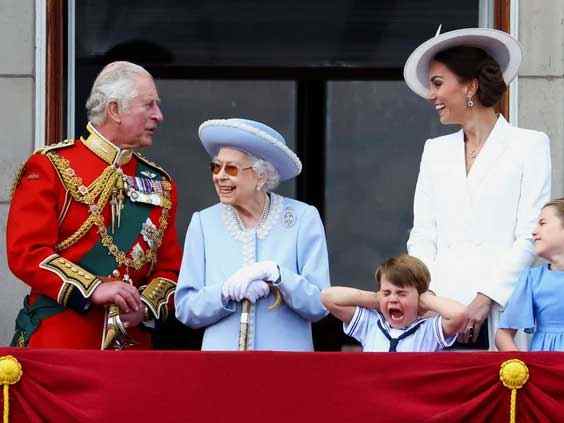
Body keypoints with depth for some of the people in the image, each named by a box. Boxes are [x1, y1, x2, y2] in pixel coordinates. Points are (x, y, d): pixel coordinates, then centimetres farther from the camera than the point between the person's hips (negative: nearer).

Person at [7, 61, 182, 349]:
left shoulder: (159, 184, 15)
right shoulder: (50, 167, -1)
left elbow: (170, 268, 14)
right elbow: (25, 252, -10)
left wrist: (145, 305, -8)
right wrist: (93, 289, -19)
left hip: (132, 340, 5)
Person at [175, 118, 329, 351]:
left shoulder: (303, 219, 2)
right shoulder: (203, 223, 7)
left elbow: (318, 305, -2)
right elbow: (185, 309, 3)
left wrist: (276, 274, -16)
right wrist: (227, 291, -14)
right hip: (221, 348, 1)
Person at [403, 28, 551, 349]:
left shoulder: (529, 146, 5)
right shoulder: (436, 151, 20)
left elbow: (530, 237, -3)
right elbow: (422, 236, 15)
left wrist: (485, 298, -12)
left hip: (497, 312, -4)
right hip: (439, 307, 4)